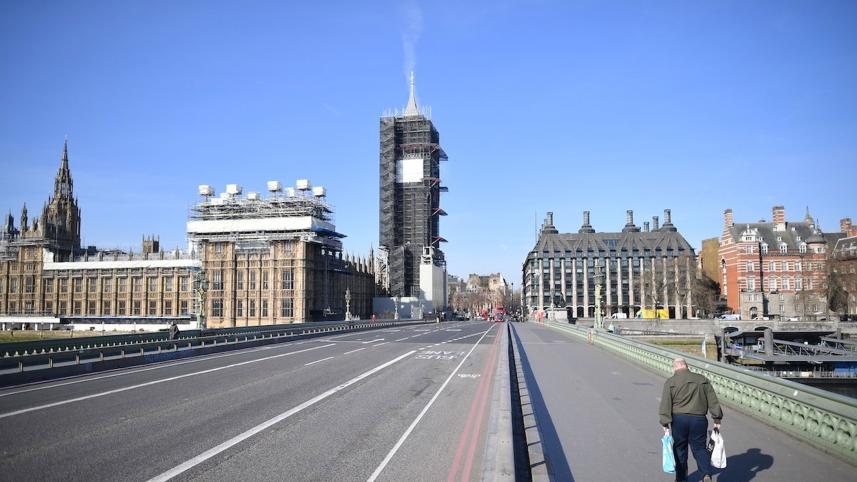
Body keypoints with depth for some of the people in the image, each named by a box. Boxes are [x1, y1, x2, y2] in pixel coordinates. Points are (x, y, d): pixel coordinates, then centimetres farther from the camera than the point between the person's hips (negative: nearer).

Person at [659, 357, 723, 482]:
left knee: (680, 449, 13)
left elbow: (665, 404, -8)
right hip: (699, 420, 2)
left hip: (679, 419, -1)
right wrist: (717, 419, 10)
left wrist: (665, 423, -7)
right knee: (699, 448, 10)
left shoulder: (670, 382, -2)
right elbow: (713, 402, 6)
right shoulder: (702, 380, 7)